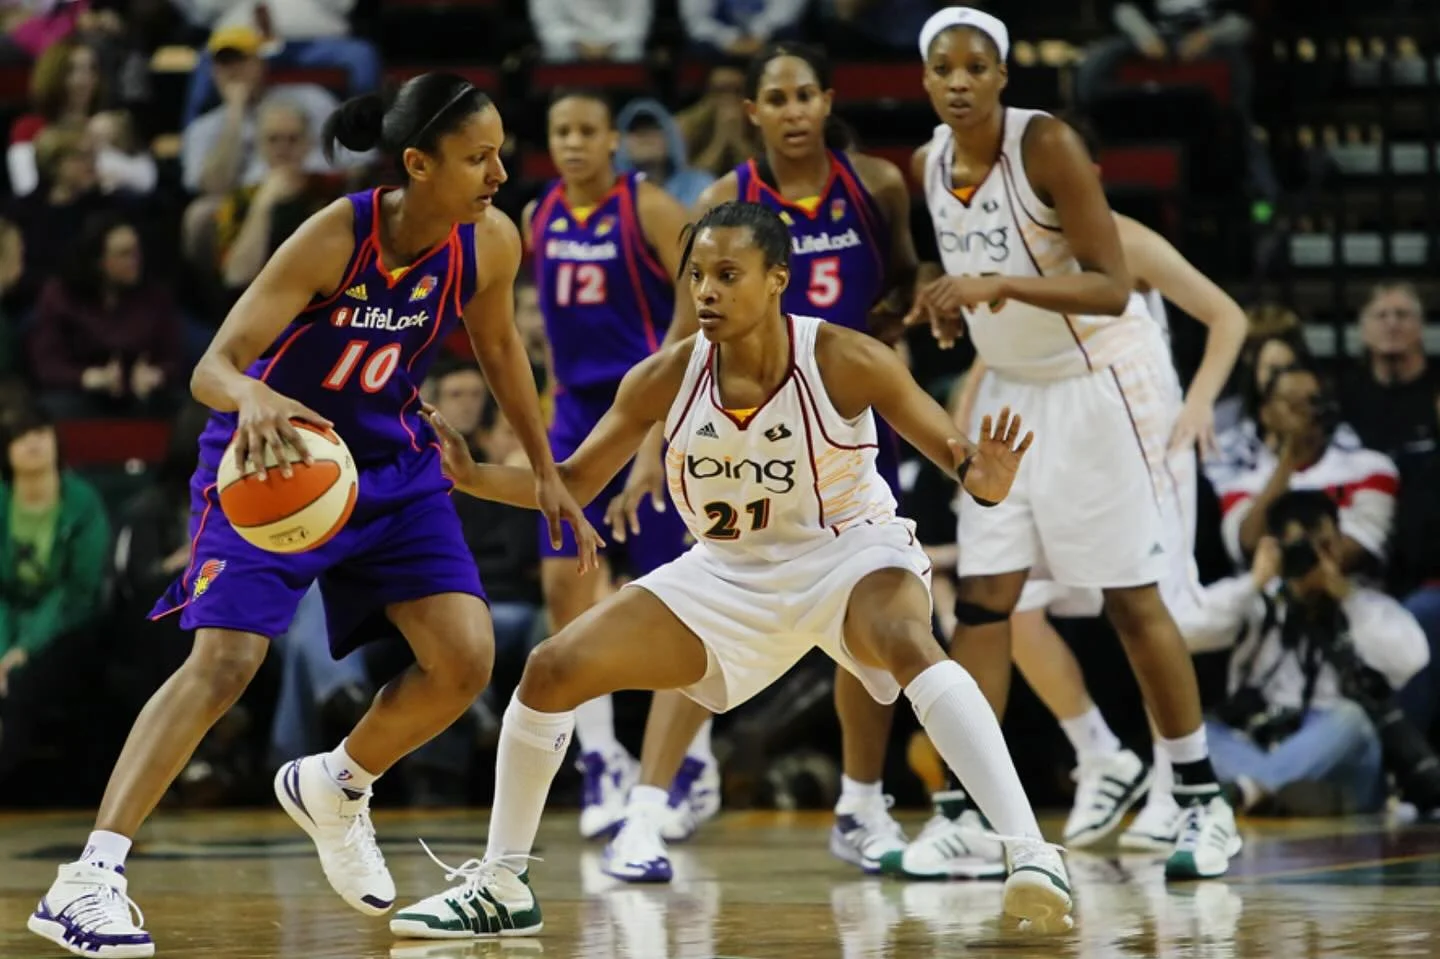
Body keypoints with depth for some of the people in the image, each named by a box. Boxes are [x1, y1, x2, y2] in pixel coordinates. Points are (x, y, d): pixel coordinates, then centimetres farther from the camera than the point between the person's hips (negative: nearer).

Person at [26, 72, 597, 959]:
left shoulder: (491, 243, -14)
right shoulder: (335, 238, -28)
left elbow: (499, 342, 10)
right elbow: (212, 369, -30)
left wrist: (547, 474, 12)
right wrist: (254, 399, -53)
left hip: (391, 462, 5)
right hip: (277, 457, -5)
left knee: (466, 660, -7)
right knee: (226, 659, -21)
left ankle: (334, 789, 23)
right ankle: (88, 880, -22)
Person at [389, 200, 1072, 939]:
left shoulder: (846, 362, -22)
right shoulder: (666, 378, -13)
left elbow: (952, 451, -15)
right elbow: (575, 483, -1)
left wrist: (982, 479, -40)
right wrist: (475, 478, -18)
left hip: (847, 552, -4)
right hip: (729, 574, 4)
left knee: (910, 646, -38)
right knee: (552, 669, -5)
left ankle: (1028, 855, -43)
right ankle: (499, 889, 11)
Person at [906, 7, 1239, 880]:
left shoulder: (1047, 144, -20)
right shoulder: (930, 166, 1)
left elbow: (1112, 288, -23)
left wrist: (999, 286, -34)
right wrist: (948, 308, -3)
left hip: (1096, 384, -6)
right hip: (1011, 391, 6)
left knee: (1132, 598, -3)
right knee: (983, 597, -2)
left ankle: (1205, 803, 9)